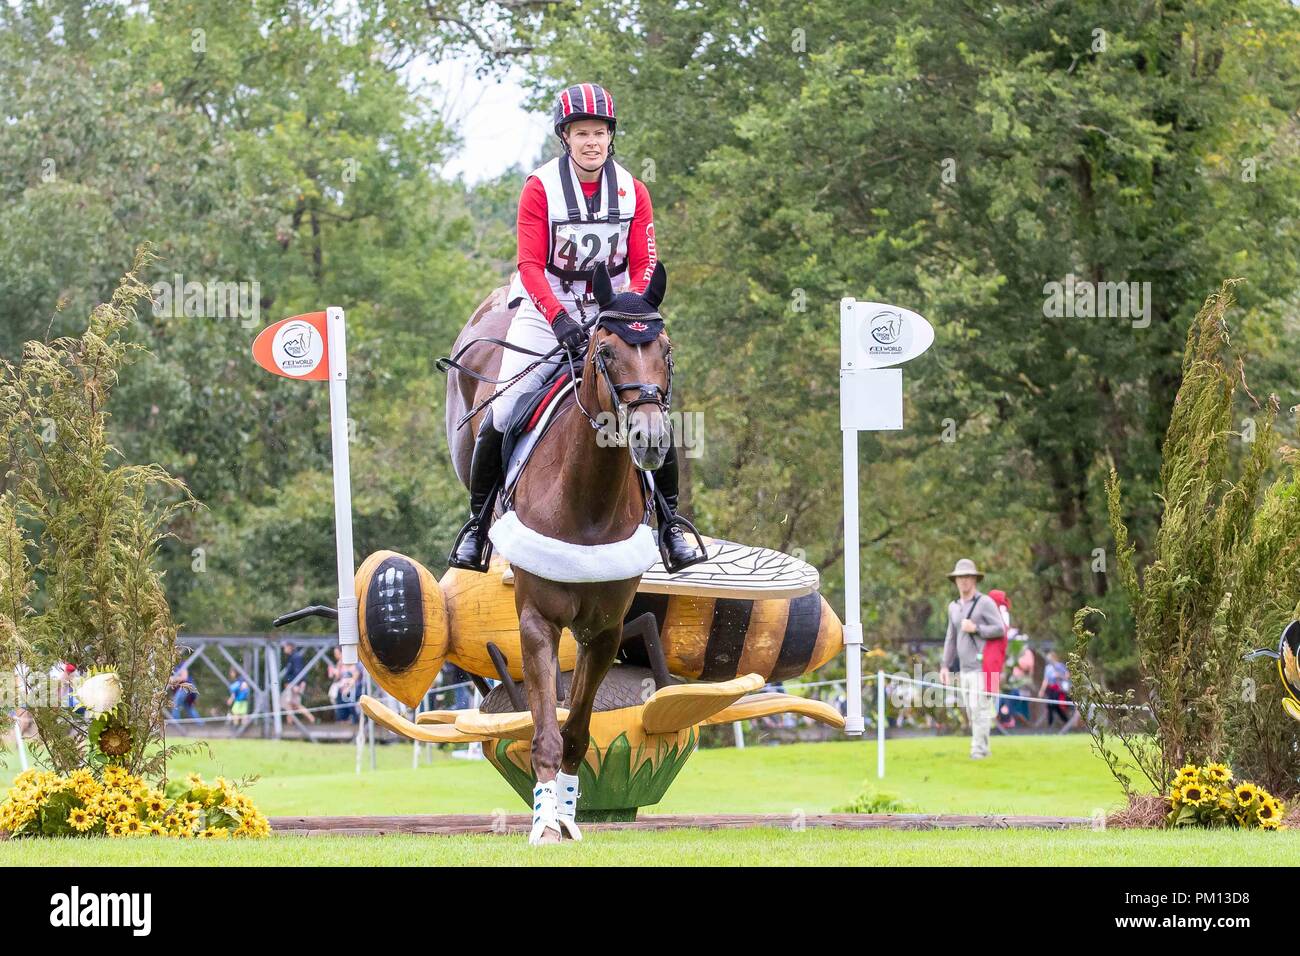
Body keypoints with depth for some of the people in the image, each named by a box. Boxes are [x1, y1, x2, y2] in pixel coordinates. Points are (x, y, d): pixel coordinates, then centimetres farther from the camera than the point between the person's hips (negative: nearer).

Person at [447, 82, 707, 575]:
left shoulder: (632, 192, -1)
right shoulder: (540, 187, -10)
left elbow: (644, 266, -1)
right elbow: (530, 265, -15)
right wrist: (560, 318, -29)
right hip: (545, 312, -2)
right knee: (501, 415, -11)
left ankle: (670, 523, 7)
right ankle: (476, 524, 6)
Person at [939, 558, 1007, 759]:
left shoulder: (985, 602, -4)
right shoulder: (954, 607, 17)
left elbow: (1000, 630, -10)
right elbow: (951, 638, 22)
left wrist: (976, 628, -16)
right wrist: (945, 665, 17)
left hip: (981, 667, -7)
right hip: (964, 668, 7)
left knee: (980, 708, -12)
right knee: (972, 711, 7)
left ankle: (978, 749, -11)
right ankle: (982, 748, 13)